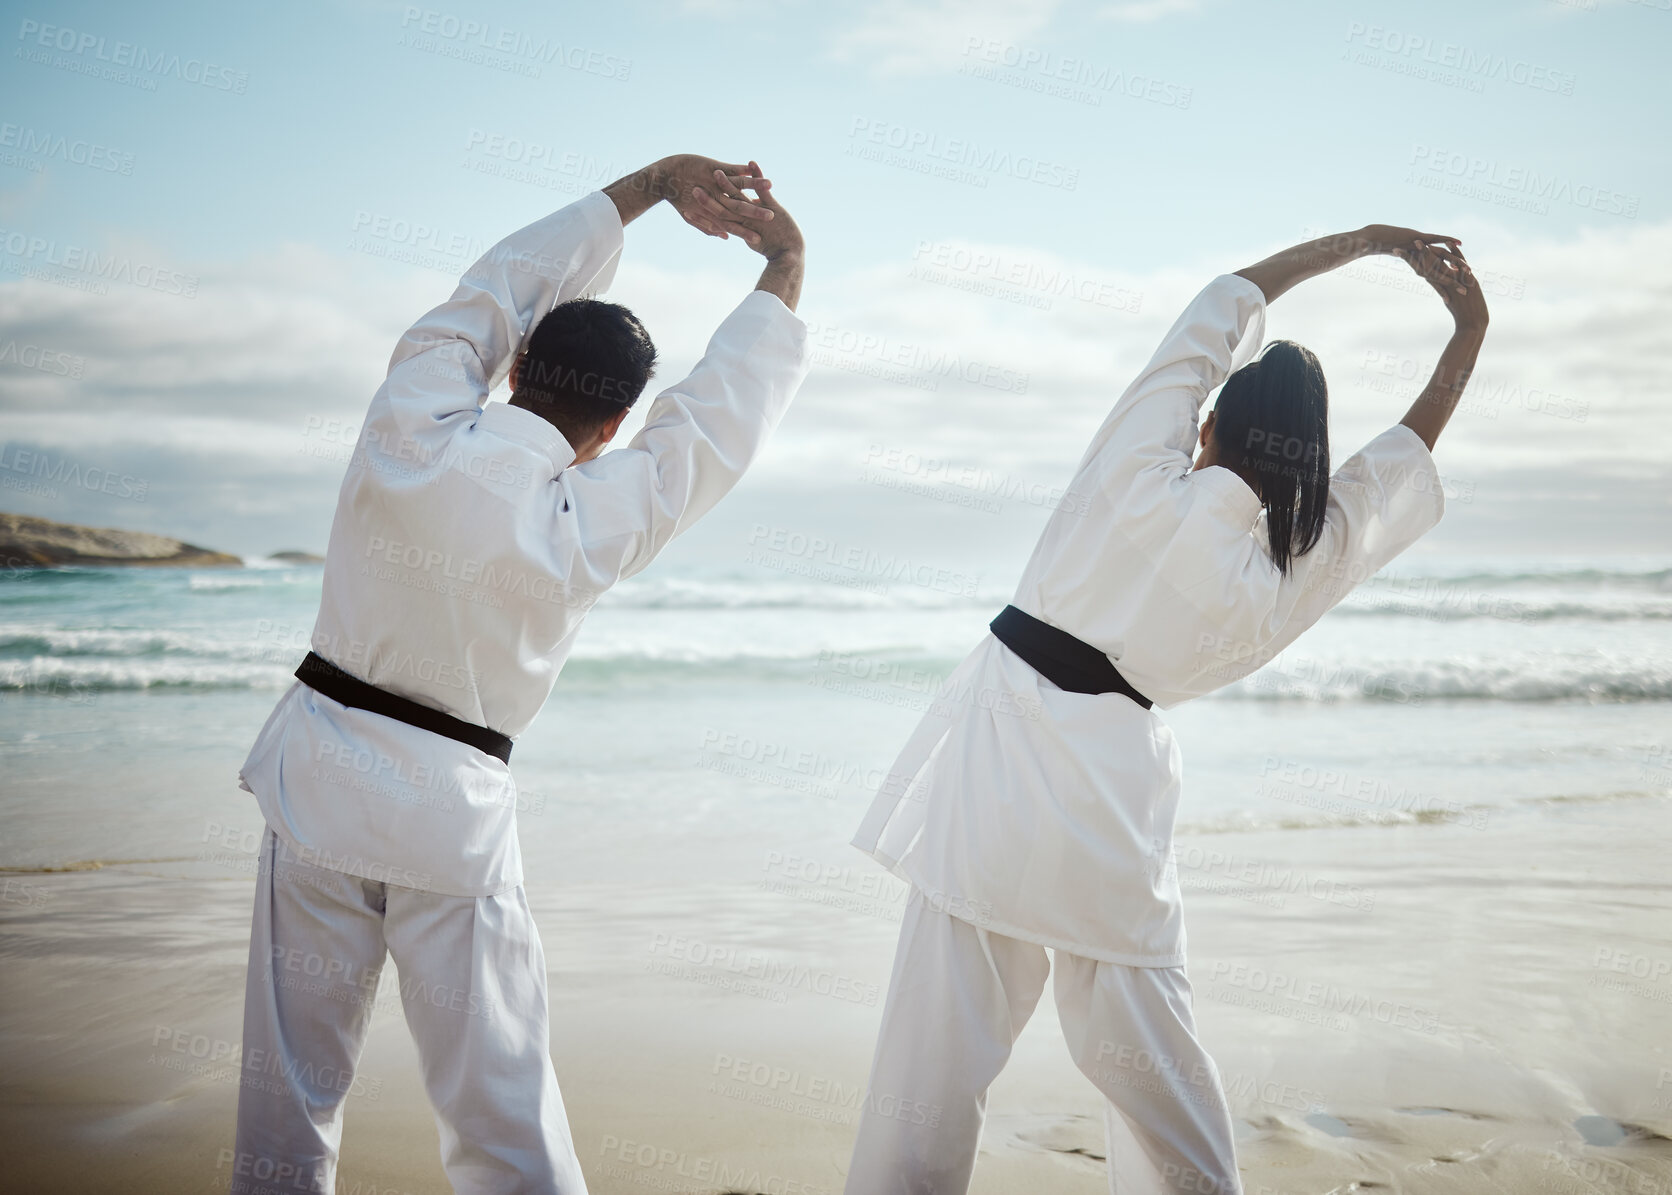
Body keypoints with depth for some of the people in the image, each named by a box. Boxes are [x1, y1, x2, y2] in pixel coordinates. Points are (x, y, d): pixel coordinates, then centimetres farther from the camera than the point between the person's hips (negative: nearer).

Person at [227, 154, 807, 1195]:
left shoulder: (406, 434, -10)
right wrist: (786, 270, 14)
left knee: (293, 1078, 12)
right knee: (501, 1099, 7)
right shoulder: (593, 522, -14)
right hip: (455, 811, -2)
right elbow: (726, 414, -1)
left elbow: (500, 286, 5)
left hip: (320, 776, 3)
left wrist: (653, 184, 12)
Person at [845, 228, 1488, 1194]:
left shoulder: (1139, 480, -9)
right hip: (1111, 800, 2)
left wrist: (1361, 242, 15)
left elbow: (1223, 307, 5)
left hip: (998, 763, -1)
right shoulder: (1294, 572, -3)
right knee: (1147, 1047, 14)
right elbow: (1408, 455, 13)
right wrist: (1471, 331, 25)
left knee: (942, 1041, 3)